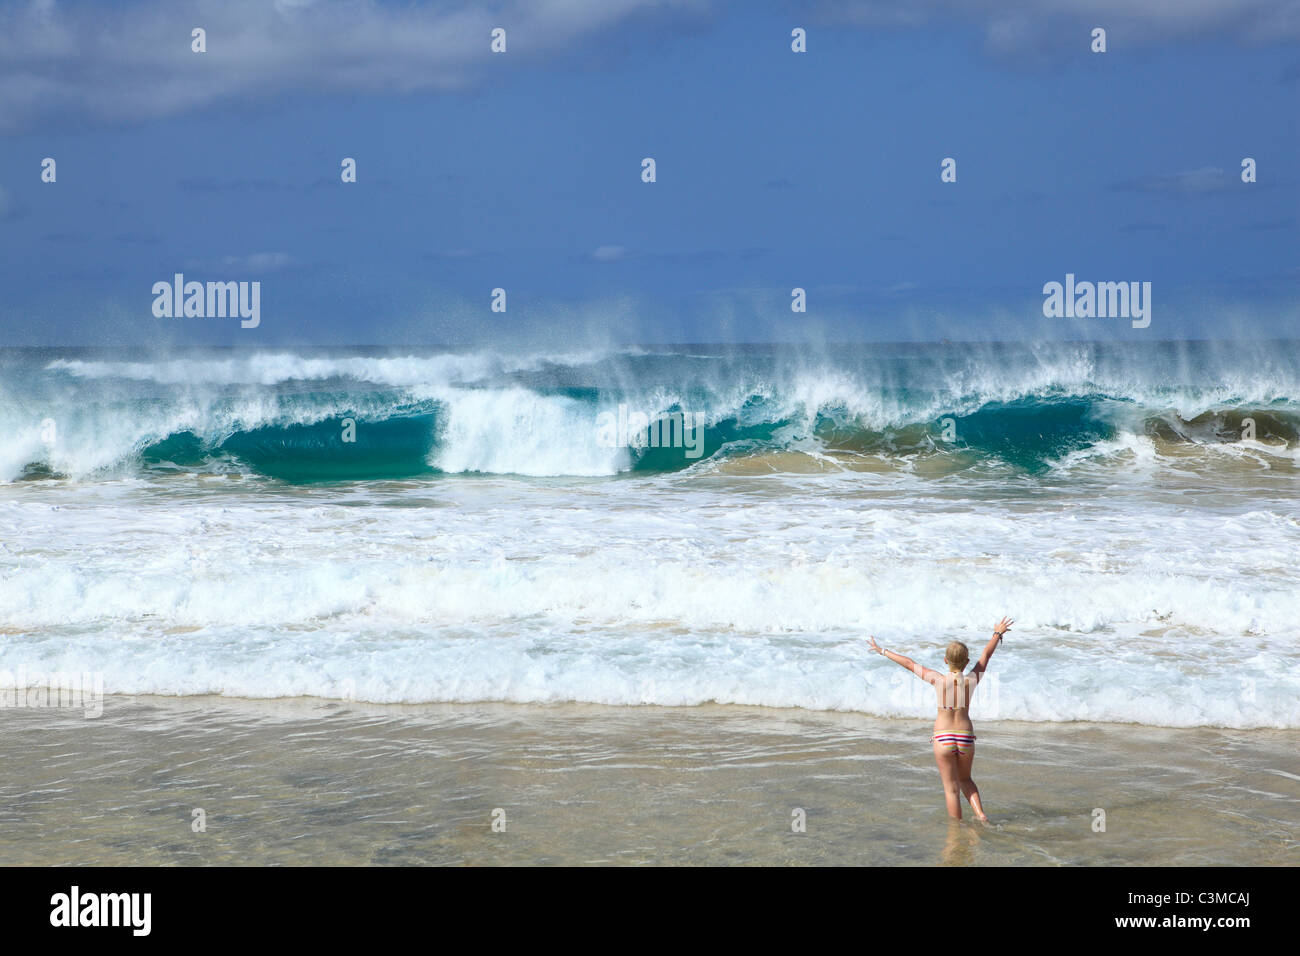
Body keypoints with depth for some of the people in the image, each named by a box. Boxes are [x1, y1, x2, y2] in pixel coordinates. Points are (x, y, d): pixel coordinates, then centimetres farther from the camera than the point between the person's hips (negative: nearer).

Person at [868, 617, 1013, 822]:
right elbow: (986, 655, 11)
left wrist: (882, 651, 8)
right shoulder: (972, 680, -6)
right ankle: (981, 814, 7)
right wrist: (998, 633, 27)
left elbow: (909, 663, -2)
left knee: (951, 788, 6)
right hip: (966, 737, 2)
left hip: (943, 739, -2)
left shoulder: (938, 680, -11)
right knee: (965, 780, 25)